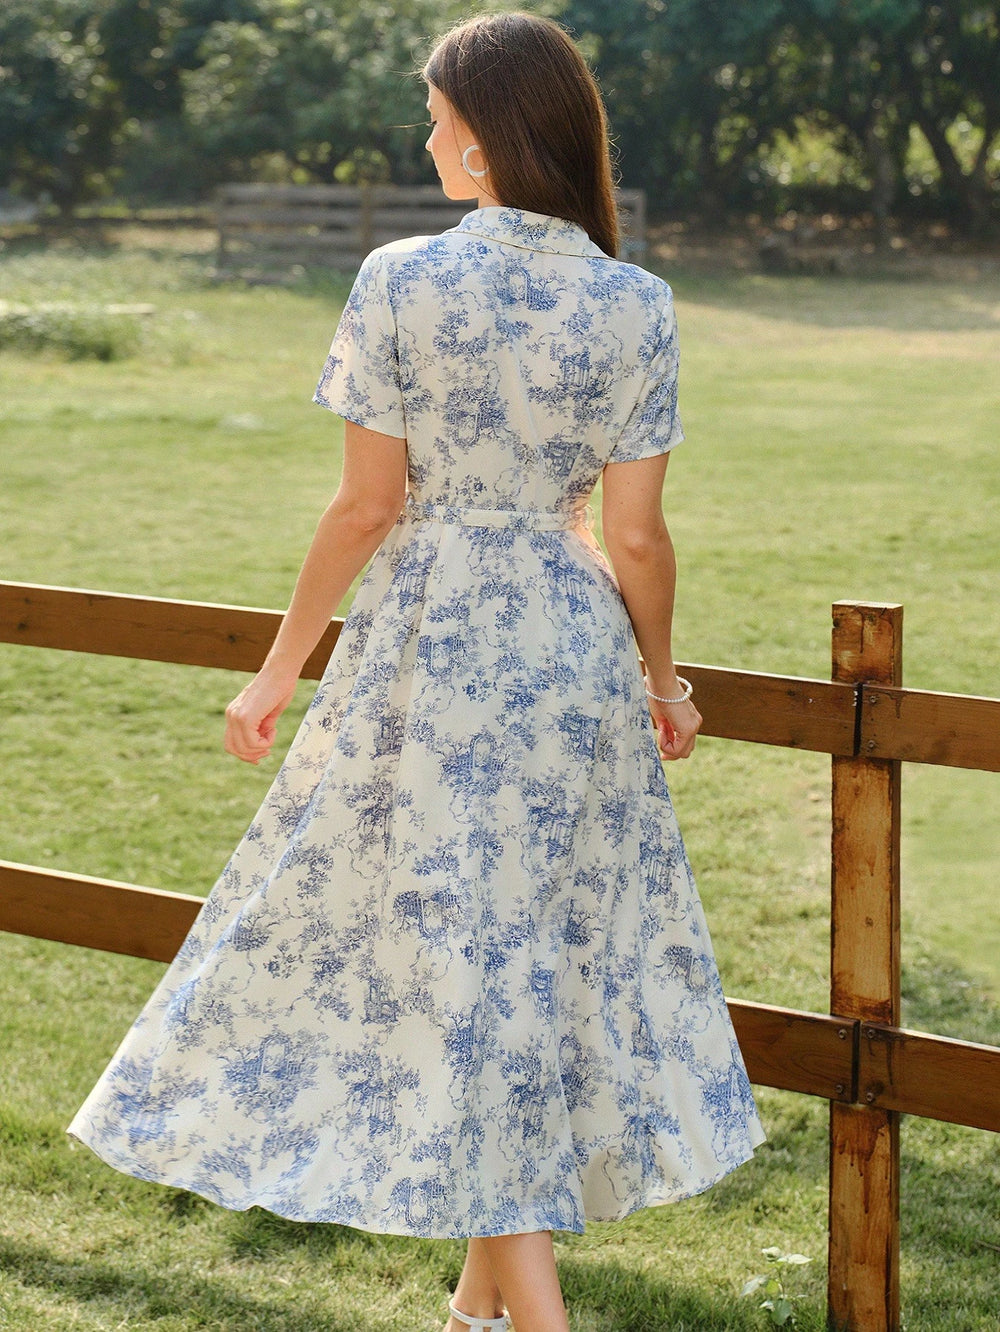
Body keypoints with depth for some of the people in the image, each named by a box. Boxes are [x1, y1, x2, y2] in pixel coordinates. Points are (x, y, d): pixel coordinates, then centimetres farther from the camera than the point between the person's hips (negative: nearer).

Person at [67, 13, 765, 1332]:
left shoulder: (401, 281, -11)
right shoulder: (637, 306, -4)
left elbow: (368, 504, -9)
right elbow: (636, 536, -2)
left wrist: (280, 667, 3)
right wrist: (660, 681, 14)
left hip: (427, 644, -3)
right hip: (576, 647, 3)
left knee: (452, 965, 4)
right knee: (555, 953, 16)